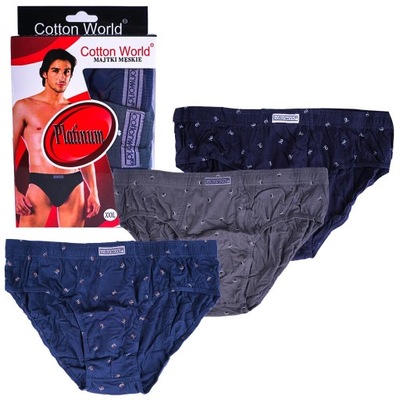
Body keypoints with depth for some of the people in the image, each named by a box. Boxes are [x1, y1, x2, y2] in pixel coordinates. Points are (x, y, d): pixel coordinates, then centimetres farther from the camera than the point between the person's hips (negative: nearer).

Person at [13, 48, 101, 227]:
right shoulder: (24, 107, 3)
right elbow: (9, 152, 0)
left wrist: (94, 192, 9)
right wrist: (14, 191, -11)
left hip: (73, 185, 3)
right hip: (39, 184, -3)